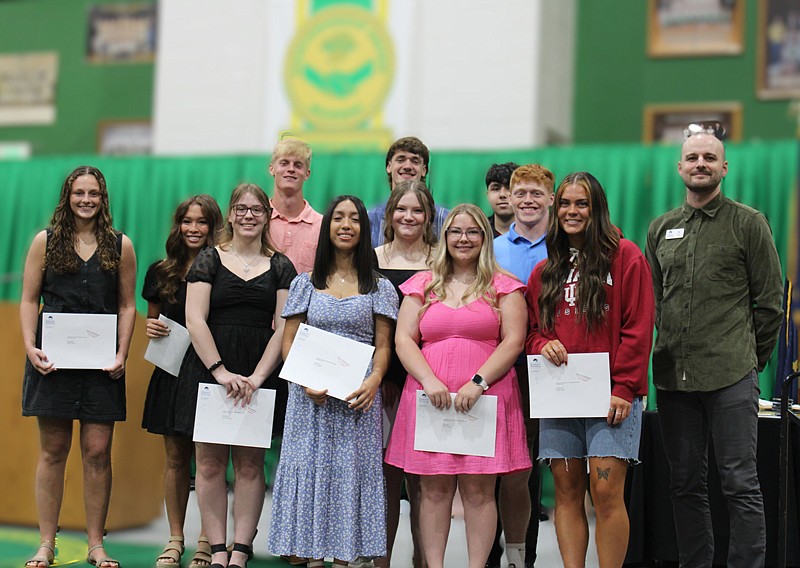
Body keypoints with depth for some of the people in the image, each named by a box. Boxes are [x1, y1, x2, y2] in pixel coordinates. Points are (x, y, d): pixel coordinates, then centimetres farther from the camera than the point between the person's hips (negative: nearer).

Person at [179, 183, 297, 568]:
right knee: (210, 462, -1)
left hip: (260, 374, 1)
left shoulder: (280, 267, 9)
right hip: (209, 370, -1)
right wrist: (222, 372, -14)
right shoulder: (209, 260, 5)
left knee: (250, 464, 1)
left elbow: (283, 328, 1)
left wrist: (257, 377, -11)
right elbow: (195, 320, -4)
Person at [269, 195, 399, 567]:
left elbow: (383, 346, 4)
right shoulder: (306, 284, 9)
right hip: (310, 396, 1)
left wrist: (374, 380, -16)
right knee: (310, 469, -1)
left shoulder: (378, 287, 8)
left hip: (358, 397, -1)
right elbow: (288, 341, 6)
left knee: (352, 471, -2)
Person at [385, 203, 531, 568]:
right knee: (434, 490, 3)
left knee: (478, 490, -1)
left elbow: (513, 341, -1)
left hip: (485, 398, -2)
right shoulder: (423, 285, 13)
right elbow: (403, 339, 6)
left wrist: (477, 382, -12)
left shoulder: (503, 286, 8)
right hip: (430, 398, 2)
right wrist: (429, 380, -9)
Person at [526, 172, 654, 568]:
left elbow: (638, 328, -4)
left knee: (606, 491, -9)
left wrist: (623, 388, -12)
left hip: (612, 395, -4)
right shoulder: (545, 271, 16)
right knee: (567, 492, 4)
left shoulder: (624, 256, 1)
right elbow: (532, 330, 20)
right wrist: (543, 345, -4)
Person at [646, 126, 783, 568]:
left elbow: (770, 300, 3)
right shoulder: (660, 229, 13)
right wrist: (670, 351, 11)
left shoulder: (748, 223, 1)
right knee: (685, 483, 10)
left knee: (740, 483, -2)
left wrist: (752, 358, 4)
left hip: (730, 378, -4)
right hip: (672, 376, 4)